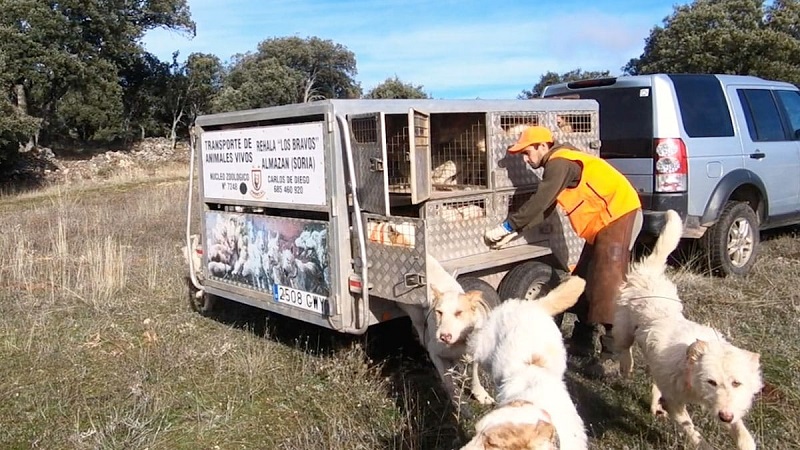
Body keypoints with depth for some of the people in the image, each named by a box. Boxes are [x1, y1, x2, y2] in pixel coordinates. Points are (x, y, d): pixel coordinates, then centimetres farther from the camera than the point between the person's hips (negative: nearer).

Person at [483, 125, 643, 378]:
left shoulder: (559, 163, -14)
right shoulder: (557, 166, 17)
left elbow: (539, 203, -20)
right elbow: (543, 210, 13)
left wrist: (506, 227, -13)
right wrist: (513, 232, 4)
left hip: (619, 216, -10)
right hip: (602, 223, 10)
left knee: (606, 282, -15)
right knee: (583, 280, 11)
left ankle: (606, 355, -15)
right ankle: (583, 341, 20)